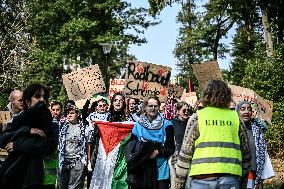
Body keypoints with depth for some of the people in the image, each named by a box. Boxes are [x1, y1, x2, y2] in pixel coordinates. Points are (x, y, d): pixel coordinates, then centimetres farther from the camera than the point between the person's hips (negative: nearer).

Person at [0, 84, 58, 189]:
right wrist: (27, 131, -14)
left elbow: (50, 146, -16)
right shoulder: (18, 120, 8)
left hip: (33, 176, -2)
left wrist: (18, 144, -14)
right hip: (10, 175, 2)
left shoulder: (50, 125, 2)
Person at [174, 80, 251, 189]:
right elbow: (246, 151, 14)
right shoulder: (235, 118, 10)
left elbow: (185, 154, 2)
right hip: (230, 178, 2)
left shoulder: (197, 117, 4)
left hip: (202, 178, -2)